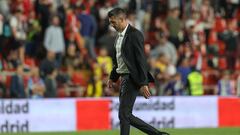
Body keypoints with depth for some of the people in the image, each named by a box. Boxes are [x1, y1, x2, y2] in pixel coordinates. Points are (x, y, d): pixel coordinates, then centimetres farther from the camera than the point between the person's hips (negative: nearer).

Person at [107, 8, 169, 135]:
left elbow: (141, 60, -19)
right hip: (124, 78, 10)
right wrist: (112, 77, 22)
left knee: (124, 114, -10)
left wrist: (143, 83, -22)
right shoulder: (120, 36, 14)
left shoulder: (134, 35, -14)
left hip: (133, 79, -10)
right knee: (126, 115, 7)